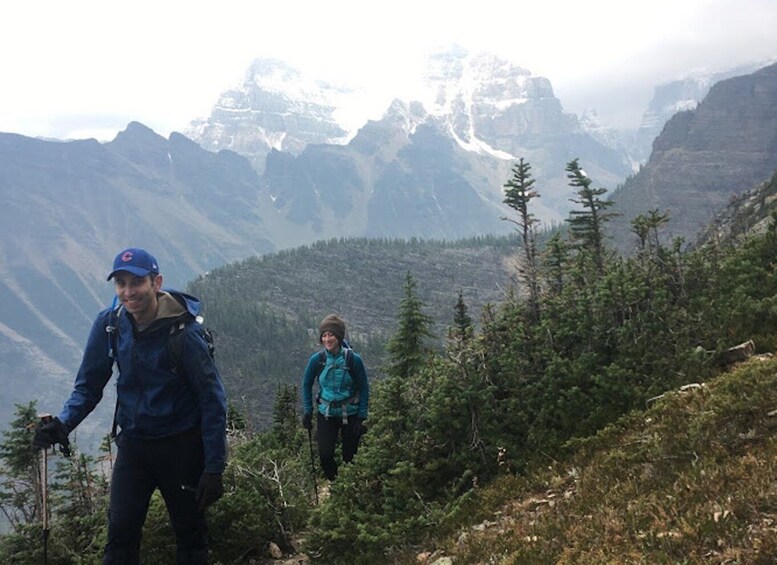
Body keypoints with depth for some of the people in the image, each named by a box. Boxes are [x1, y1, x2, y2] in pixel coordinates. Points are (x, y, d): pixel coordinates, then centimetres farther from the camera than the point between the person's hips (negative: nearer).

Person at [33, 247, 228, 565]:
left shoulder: (183, 330, -20)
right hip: (132, 443, 3)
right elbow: (88, 386, 3)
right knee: (120, 532, 0)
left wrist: (213, 469, -16)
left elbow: (212, 400, -15)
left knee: (190, 533, 9)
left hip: (180, 445, -3)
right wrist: (62, 424, -16)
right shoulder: (108, 324, -7)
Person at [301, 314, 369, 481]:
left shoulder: (353, 359, -15)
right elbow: (307, 385, 5)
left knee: (350, 456, 6)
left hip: (350, 414, -1)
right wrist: (307, 411, 1)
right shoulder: (317, 359, -10)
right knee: (325, 455, -8)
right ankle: (334, 484, 18)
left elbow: (364, 388, -6)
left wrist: (361, 417, -8)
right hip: (326, 414, 1)